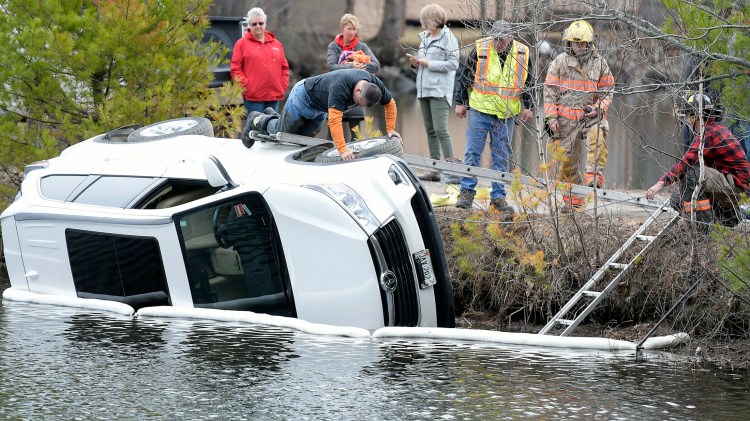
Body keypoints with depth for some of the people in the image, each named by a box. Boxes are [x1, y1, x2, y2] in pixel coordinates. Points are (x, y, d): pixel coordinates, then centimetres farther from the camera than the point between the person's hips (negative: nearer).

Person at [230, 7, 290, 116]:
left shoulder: (276, 44, 16)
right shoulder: (242, 44, 2)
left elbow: (284, 67, 19)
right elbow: (235, 68, -2)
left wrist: (283, 86, 7)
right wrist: (245, 86, -10)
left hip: (274, 96, 5)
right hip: (253, 96, -4)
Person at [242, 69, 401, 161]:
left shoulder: (374, 83, -23)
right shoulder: (340, 86, -46)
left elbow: (390, 103, -5)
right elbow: (334, 120, -51)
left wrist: (391, 129, -11)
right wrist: (342, 150, -57)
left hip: (320, 109, 7)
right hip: (304, 96, -7)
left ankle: (273, 116, 37)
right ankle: (258, 120, 31)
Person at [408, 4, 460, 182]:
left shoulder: (448, 38, -7)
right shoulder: (424, 37, 16)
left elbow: (453, 64, -13)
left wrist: (428, 63, -15)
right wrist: (416, 63, 3)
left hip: (439, 91, -8)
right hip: (424, 90, 8)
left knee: (440, 129, -14)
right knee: (430, 130, 8)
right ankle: (435, 170, 11)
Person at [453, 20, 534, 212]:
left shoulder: (522, 54, 0)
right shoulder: (480, 49, -5)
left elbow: (528, 83, 13)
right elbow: (464, 77, 3)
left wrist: (527, 107, 11)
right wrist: (460, 102, 4)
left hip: (506, 115, 2)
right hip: (480, 111, -2)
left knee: (501, 157, 5)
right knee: (473, 152, -2)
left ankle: (498, 196, 11)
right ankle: (467, 192, 6)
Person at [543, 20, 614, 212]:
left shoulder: (599, 62, 7)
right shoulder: (560, 62, 5)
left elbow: (607, 89, 12)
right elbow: (550, 90, 5)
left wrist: (598, 108, -6)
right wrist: (551, 117, -2)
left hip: (591, 115, 0)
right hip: (567, 118, 0)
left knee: (597, 138, -32)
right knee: (568, 159, 3)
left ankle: (594, 177, -36)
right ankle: (572, 201, 11)